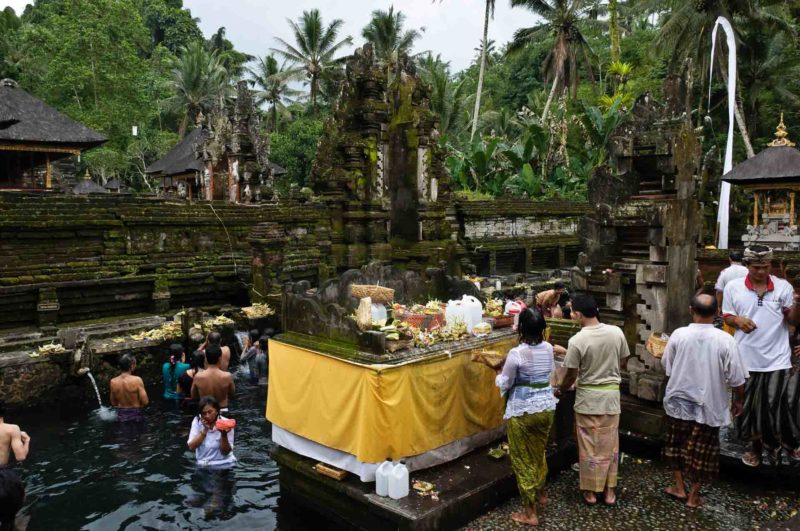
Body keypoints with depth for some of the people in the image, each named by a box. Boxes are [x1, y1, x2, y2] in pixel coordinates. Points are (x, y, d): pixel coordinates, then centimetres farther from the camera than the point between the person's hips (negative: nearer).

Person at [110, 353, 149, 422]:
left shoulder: (113, 382, -7)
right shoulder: (137, 380, -20)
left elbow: (113, 403, 4)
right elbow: (145, 402, -17)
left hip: (121, 415, 4)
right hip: (136, 414, -4)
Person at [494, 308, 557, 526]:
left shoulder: (516, 353, -20)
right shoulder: (548, 348, -2)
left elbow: (504, 385, -10)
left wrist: (499, 373, 11)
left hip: (523, 411, -6)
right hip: (546, 406, 6)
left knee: (523, 459, 7)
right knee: (539, 453, 26)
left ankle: (530, 513, 13)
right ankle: (540, 494, 45)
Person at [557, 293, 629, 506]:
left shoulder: (577, 341, -19)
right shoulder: (616, 332, -7)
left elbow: (572, 375, -12)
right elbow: (622, 361, 6)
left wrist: (560, 390, 8)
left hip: (588, 396, -3)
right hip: (611, 394, 4)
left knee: (589, 445, 10)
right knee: (609, 444, 14)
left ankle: (590, 490, 20)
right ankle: (609, 490, 23)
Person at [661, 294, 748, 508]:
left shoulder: (678, 335, -13)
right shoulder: (725, 340, -17)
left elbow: (666, 365, 0)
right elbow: (736, 378, -10)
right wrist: (738, 400, 7)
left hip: (678, 401, 1)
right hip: (708, 405, -1)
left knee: (677, 444, 20)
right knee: (702, 451, 14)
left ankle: (679, 487, 31)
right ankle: (694, 495, 24)